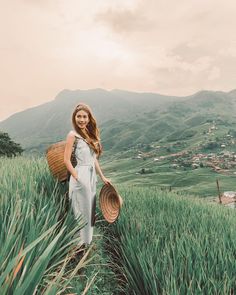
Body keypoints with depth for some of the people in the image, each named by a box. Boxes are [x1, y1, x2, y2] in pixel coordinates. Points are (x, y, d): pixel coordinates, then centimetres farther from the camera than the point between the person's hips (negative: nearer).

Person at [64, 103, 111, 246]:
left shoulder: (90, 134, 10)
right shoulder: (73, 135, -10)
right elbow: (67, 160, -13)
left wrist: (103, 177, 12)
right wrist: (77, 178, -14)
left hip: (92, 176, 8)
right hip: (81, 176, -7)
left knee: (91, 211, 18)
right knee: (82, 214, 5)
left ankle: (88, 241, 35)